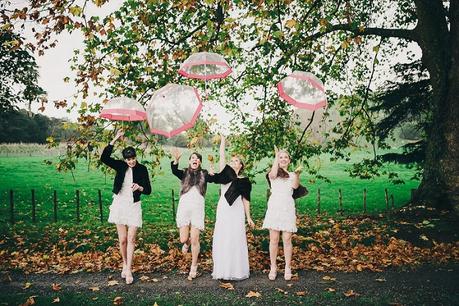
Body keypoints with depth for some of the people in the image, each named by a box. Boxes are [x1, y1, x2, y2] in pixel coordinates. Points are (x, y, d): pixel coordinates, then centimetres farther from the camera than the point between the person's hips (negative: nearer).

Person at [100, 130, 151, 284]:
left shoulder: (142, 169, -1)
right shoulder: (120, 166, 1)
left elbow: (148, 190, 0)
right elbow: (104, 158, -13)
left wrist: (140, 187, -22)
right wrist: (114, 140, -17)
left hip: (134, 206, -1)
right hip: (120, 204, 1)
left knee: (131, 239, -5)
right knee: (122, 240, 7)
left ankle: (128, 270, -1)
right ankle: (125, 265, 26)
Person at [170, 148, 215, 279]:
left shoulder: (204, 174, 7)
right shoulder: (184, 173, 6)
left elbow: (212, 178, -15)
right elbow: (174, 171, -16)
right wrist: (176, 160, -36)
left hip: (197, 209, -1)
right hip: (183, 208, 1)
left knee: (195, 240, -1)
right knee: (183, 239, 1)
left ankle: (194, 267, 16)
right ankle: (187, 243, 39)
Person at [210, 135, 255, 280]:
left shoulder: (244, 181, 7)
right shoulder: (225, 174, 10)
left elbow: (245, 199, 6)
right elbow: (221, 157, 3)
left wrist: (248, 217, 3)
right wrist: (223, 140, 2)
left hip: (237, 211, -2)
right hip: (223, 210, 2)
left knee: (236, 239, -3)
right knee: (221, 239, 2)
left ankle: (237, 270, 7)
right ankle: (221, 270, 12)